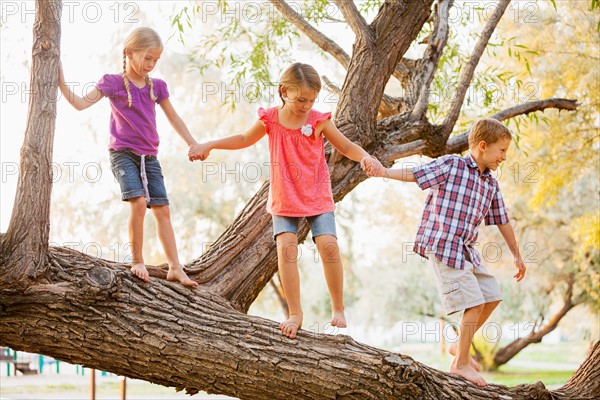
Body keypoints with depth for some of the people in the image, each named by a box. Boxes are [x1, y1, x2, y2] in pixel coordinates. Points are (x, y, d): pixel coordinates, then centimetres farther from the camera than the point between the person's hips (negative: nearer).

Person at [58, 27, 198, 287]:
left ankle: (175, 268, 3)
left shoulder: (156, 86, 9)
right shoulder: (113, 83, -3)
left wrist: (192, 144, 16)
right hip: (123, 153, -5)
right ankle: (137, 262, -10)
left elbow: (173, 117, 18)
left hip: (149, 156, 5)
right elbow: (81, 103, -10)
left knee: (162, 210, 0)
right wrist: (60, 82, -22)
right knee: (139, 202, -23)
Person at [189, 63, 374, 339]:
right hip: (284, 199, 1)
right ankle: (295, 313, -5)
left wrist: (364, 157, -22)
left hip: (318, 198, -1)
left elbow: (346, 147, -1)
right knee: (286, 247, -14)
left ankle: (338, 309, 2)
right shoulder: (270, 119, -3)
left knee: (328, 245, -15)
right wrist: (209, 145, 9)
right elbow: (245, 139, 13)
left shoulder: (318, 120, -7)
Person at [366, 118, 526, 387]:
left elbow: (502, 221, 23)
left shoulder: (491, 184, 14)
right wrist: (383, 172, -31)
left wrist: (517, 255, 28)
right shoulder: (451, 165, -7)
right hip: (442, 246, -9)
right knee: (475, 303, -11)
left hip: (466, 250, 9)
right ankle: (460, 363, 1)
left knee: (492, 296, 12)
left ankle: (460, 345, 28)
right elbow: (414, 174, -15)